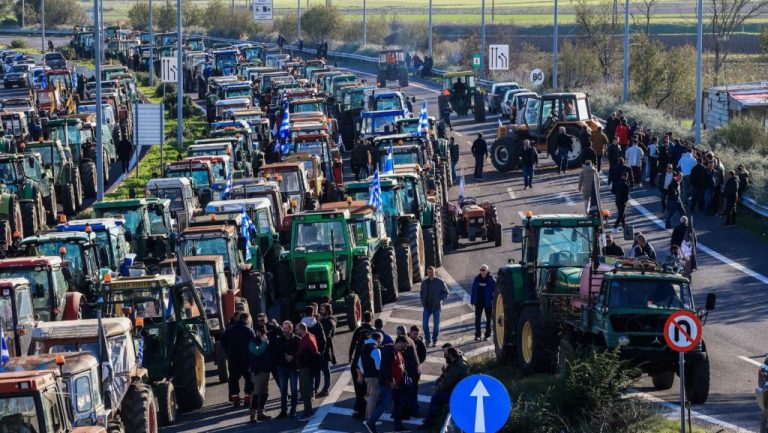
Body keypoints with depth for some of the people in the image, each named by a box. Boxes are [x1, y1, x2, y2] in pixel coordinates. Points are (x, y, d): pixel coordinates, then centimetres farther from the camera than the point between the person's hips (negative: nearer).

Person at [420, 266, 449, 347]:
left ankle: (435, 340, 16)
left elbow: (446, 293, 0)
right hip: (427, 307, 2)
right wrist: (423, 301, 3)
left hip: (436, 307, -2)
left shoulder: (440, 282, -6)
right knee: (424, 323, -7)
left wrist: (439, 299, -12)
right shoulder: (424, 282, 4)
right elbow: (422, 293, 17)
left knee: (436, 324, 3)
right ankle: (427, 339, 9)